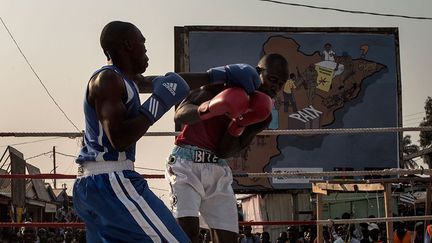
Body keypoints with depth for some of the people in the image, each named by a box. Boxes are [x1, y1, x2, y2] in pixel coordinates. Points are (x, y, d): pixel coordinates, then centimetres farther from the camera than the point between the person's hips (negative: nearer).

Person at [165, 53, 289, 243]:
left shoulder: (262, 116, 7)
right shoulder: (222, 85, -8)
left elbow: (224, 152, -1)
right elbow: (179, 115, -13)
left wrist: (239, 125, -19)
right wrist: (204, 110, -34)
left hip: (218, 169, 6)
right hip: (187, 161, -6)